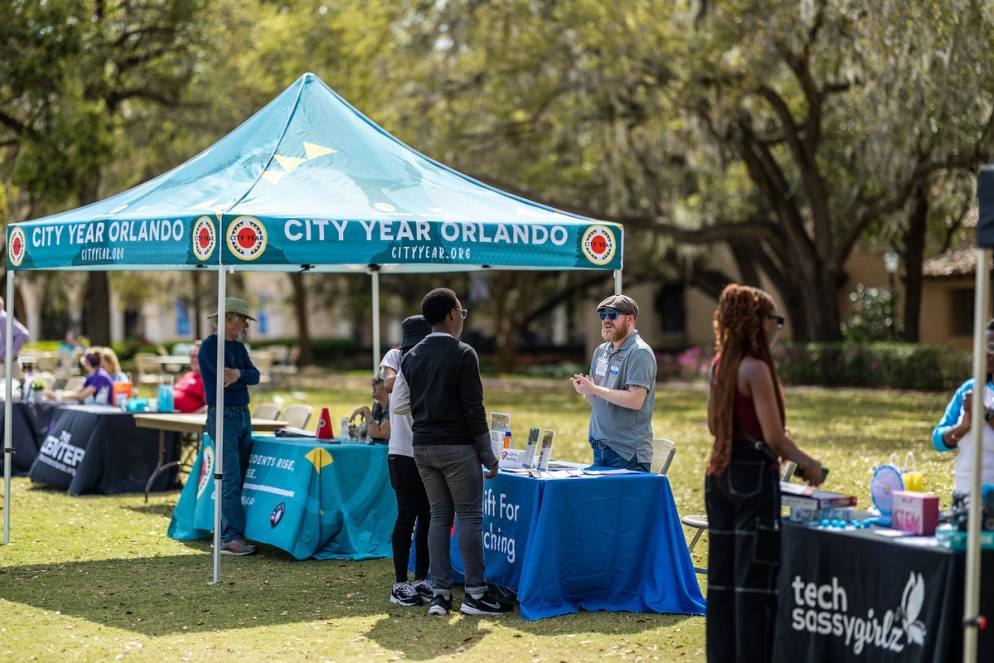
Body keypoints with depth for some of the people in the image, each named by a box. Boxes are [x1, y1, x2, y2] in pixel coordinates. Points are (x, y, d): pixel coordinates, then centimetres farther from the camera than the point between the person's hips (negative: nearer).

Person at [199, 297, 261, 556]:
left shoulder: (239, 347, 16)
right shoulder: (210, 346, -9)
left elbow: (254, 376, 2)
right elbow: (226, 379, -19)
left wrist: (238, 374, -17)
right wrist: (244, 376, -2)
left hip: (243, 415, 8)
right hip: (223, 416, -8)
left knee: (240, 478, 6)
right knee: (231, 479, -12)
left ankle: (232, 534, 9)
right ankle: (230, 538, -13)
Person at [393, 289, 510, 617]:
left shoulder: (411, 357, 7)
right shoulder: (463, 354, -11)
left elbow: (399, 405, 7)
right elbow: (473, 408, -12)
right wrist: (488, 455, -7)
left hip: (422, 446, 6)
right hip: (456, 446, -6)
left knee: (439, 516, 10)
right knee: (470, 516, 0)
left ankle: (439, 594, 7)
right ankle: (475, 594, 0)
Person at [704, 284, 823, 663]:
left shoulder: (721, 364, 8)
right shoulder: (756, 368, -15)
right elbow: (774, 437, -16)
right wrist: (808, 464, -2)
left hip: (720, 473, 8)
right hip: (754, 474, -8)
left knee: (724, 571, 12)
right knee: (756, 575, -3)